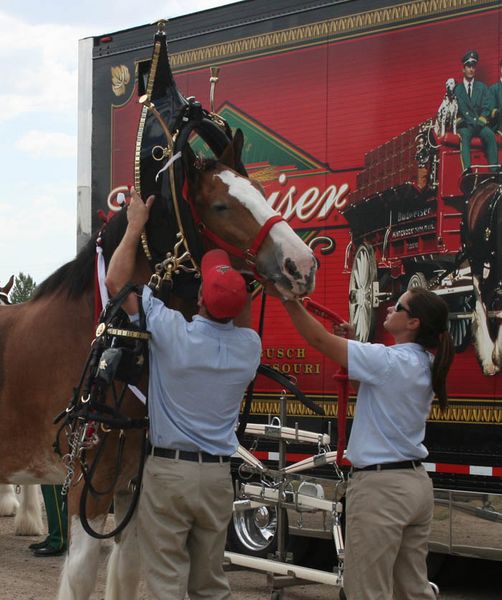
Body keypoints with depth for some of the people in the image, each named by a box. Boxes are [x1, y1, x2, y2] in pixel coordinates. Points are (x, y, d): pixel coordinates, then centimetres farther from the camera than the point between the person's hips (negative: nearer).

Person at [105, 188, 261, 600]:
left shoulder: (172, 331, -14)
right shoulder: (250, 347, -2)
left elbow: (117, 281, -5)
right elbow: (243, 320, 25)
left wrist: (135, 226, 4)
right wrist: (240, 276, 19)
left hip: (169, 469, -4)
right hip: (219, 474, 4)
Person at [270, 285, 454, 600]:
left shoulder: (389, 360, -17)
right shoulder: (424, 365, 9)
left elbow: (321, 340, -15)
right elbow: (370, 384, 20)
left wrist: (290, 300, -7)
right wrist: (353, 342, 11)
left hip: (381, 486, -9)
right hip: (416, 483, 9)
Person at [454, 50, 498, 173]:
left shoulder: (482, 87, 17)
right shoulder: (457, 89, 14)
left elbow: (486, 108, 8)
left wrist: (481, 121, -9)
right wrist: (459, 121, -10)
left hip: (479, 125, 1)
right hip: (465, 125, -1)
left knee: (490, 135, -31)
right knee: (464, 135, -36)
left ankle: (495, 171, -40)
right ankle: (467, 170, -55)